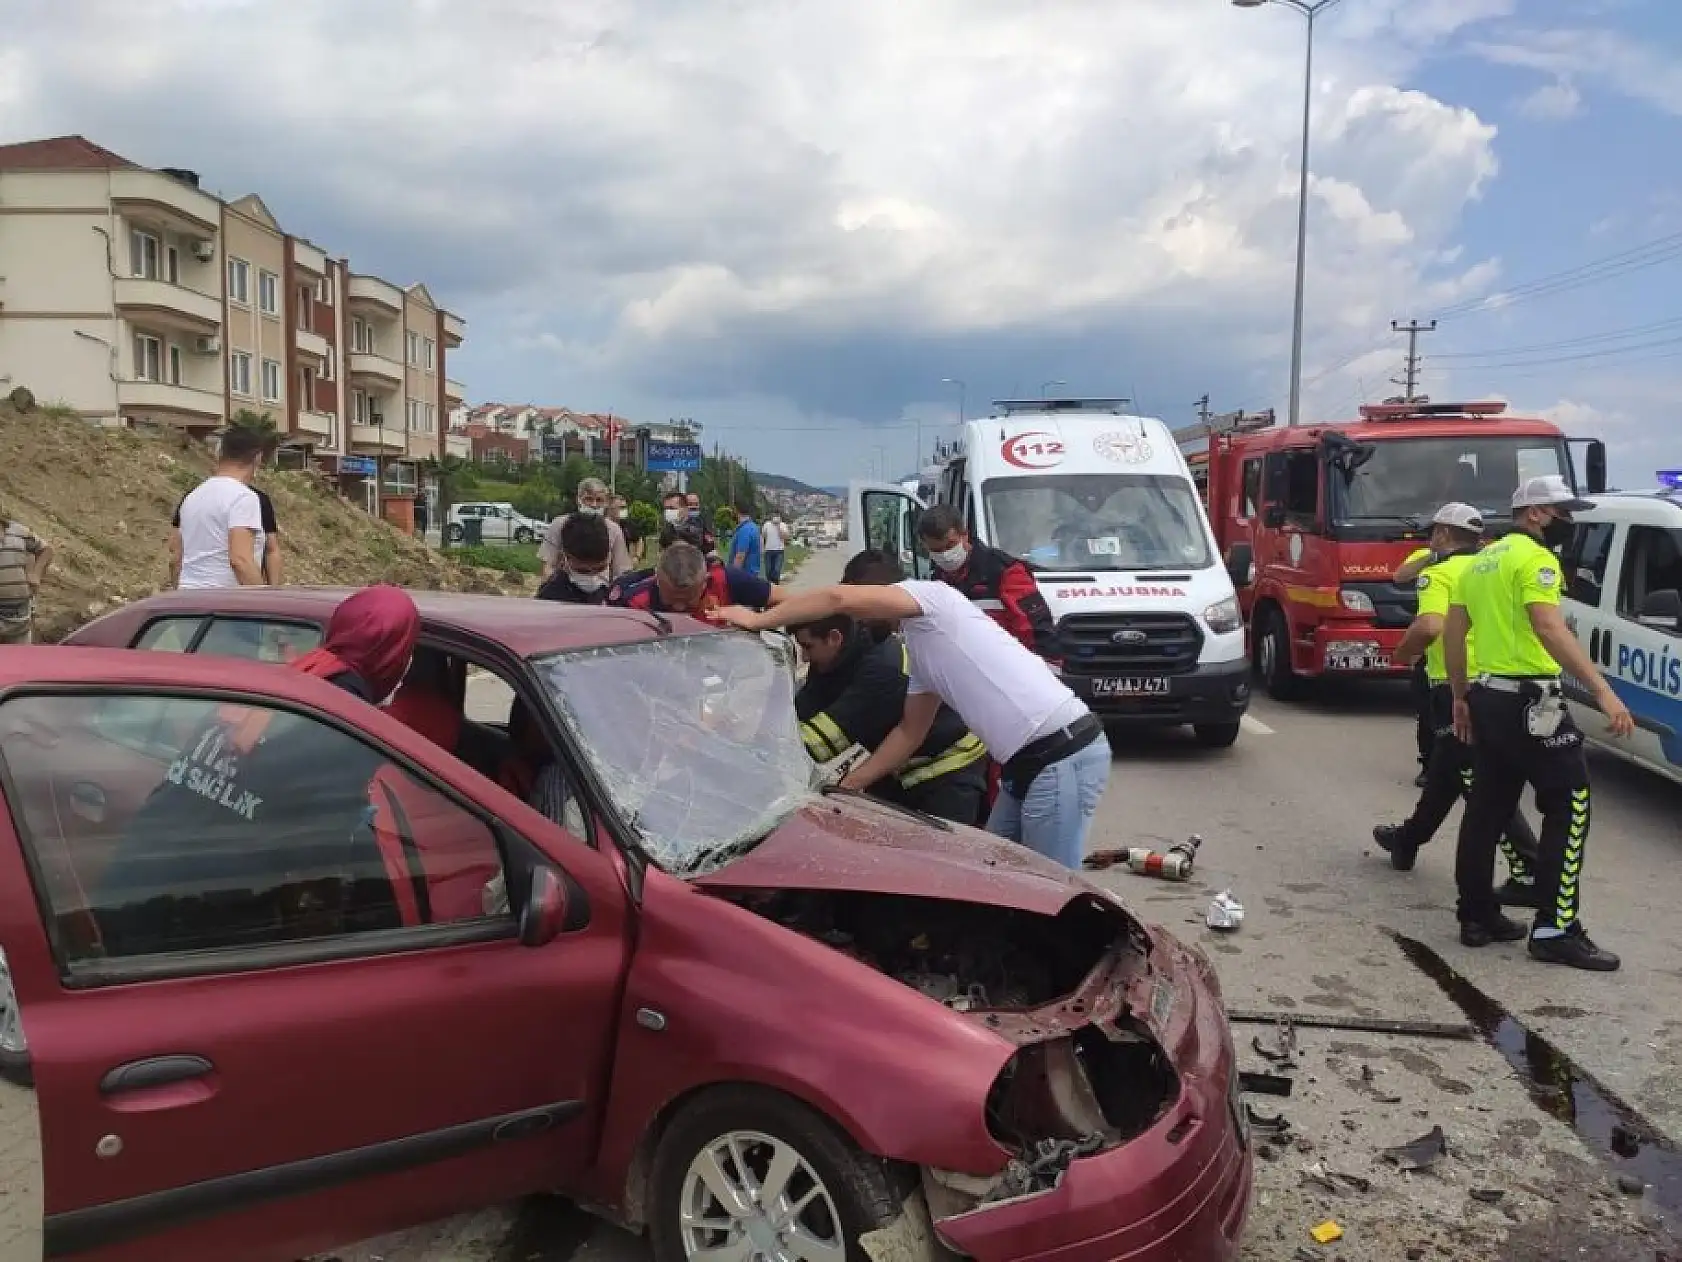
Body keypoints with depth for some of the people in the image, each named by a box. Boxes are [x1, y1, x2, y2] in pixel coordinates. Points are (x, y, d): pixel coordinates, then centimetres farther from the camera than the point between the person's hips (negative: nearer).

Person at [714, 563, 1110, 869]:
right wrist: (849, 784, 23)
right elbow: (910, 732, 25)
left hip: (1064, 755, -10)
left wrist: (758, 621, -13)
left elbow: (841, 599, -21)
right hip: (1031, 761, 10)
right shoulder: (919, 648, 20)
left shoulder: (932, 598, -8)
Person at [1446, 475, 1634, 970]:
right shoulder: (1535, 558, -11)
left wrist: (1459, 697, 23)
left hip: (1486, 697, 9)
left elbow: (1452, 634, 18)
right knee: (1570, 806, -2)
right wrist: (1602, 690, -31)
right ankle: (1555, 930, -3)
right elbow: (1549, 627, -26)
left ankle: (1477, 917, 19)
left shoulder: (1481, 561, 17)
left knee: (1487, 809, 13)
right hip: (1529, 702, -9)